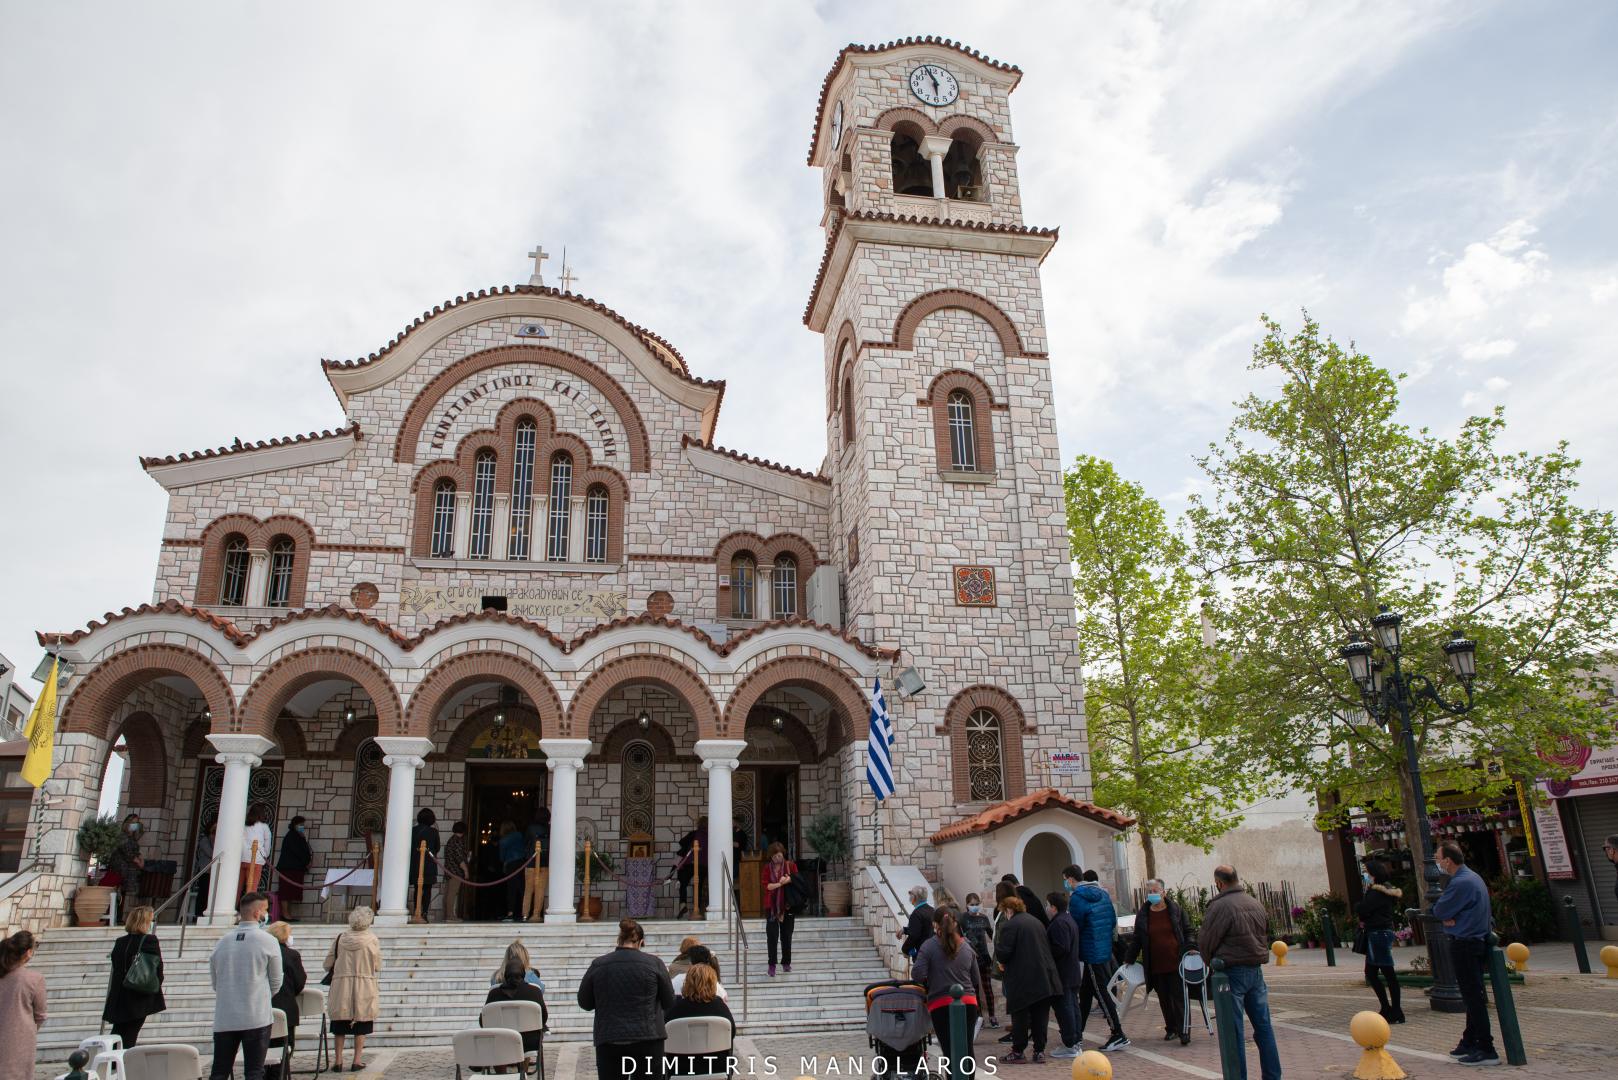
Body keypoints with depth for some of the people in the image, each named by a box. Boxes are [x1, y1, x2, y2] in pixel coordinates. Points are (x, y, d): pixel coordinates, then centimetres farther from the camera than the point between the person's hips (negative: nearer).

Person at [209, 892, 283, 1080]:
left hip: (224, 1018, 4)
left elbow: (214, 981, 13)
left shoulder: (222, 942, 5)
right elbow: (276, 982, 2)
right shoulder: (268, 941, -6)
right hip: (257, 1017, -4)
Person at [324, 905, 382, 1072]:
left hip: (341, 986, 2)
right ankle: (357, 1060, 9)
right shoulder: (372, 939, -8)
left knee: (339, 1027, 11)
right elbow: (377, 966, -4)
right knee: (360, 1027, 9)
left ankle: (338, 1061, 13)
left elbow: (328, 964, 2)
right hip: (364, 989, -1)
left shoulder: (340, 938, -3)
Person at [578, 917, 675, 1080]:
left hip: (608, 1042, 1)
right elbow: (670, 1003, 4)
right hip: (647, 1040, -1)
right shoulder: (654, 963, -3)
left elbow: (584, 1003, 10)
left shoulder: (597, 965, 0)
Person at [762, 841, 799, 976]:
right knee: (772, 935, -5)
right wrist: (780, 884, -20)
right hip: (772, 905, -1)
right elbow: (766, 886, -7)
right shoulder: (767, 868, 2)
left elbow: (797, 881, -2)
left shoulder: (791, 866, 4)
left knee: (787, 935, 7)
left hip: (787, 905, 1)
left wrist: (788, 879, -21)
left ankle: (786, 963, 18)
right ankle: (772, 964, 1)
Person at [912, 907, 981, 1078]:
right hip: (969, 1002, 4)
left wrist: (929, 982, 9)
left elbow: (917, 974, -13)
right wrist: (977, 1001, 25)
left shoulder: (929, 946, -6)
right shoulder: (966, 947, 9)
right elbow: (976, 980, 13)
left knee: (949, 1050, 2)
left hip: (941, 1005, -3)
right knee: (967, 1048, 10)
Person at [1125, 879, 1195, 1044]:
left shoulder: (1176, 909, 1)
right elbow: (1136, 940, 13)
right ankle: (1171, 1028, 21)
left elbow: (1188, 931, 6)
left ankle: (1184, 1031, 2)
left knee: (1179, 998, -2)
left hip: (1175, 963, -3)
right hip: (1155, 967, 3)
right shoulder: (1142, 914, 6)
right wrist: (1129, 959, 12)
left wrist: (1190, 947, -10)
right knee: (1164, 999, 9)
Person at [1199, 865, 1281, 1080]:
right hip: (1256, 970, 7)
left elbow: (1206, 942, -8)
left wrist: (1212, 964, 10)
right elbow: (1265, 936, 15)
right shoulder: (1256, 903, 7)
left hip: (1232, 972, -7)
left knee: (1233, 1030, 1)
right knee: (1263, 1026, 14)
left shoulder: (1219, 906, -15)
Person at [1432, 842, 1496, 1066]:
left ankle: (1486, 1050, -1)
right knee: (1473, 996, 16)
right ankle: (1469, 1042, 25)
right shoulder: (1472, 877, 11)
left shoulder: (1461, 883, -21)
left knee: (1473, 997, -5)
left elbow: (1438, 911, -16)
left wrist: (1444, 915, 4)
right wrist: (1448, 917, -6)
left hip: (1465, 945, -10)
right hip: (1477, 941, 10)